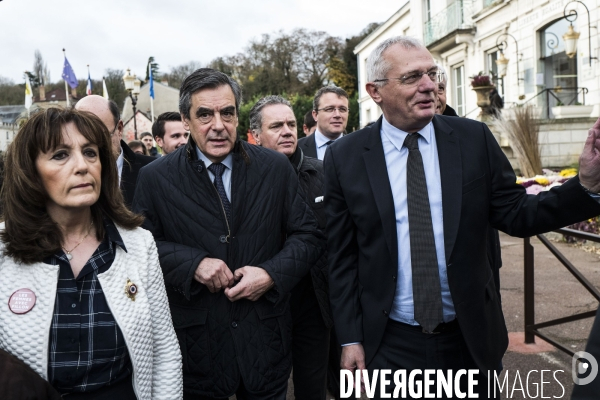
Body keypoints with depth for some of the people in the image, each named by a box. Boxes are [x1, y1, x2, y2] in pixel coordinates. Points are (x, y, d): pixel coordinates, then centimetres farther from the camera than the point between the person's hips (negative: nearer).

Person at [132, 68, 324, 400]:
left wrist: (272, 274, -14)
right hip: (196, 344, -1)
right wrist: (192, 263, -18)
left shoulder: (276, 168, -1)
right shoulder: (155, 179, -3)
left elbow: (308, 235, 2)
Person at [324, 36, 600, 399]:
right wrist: (350, 338, -2)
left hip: (472, 338, 2)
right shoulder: (345, 158, -7)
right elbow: (343, 257, -3)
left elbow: (515, 215, -1)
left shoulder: (475, 139, -4)